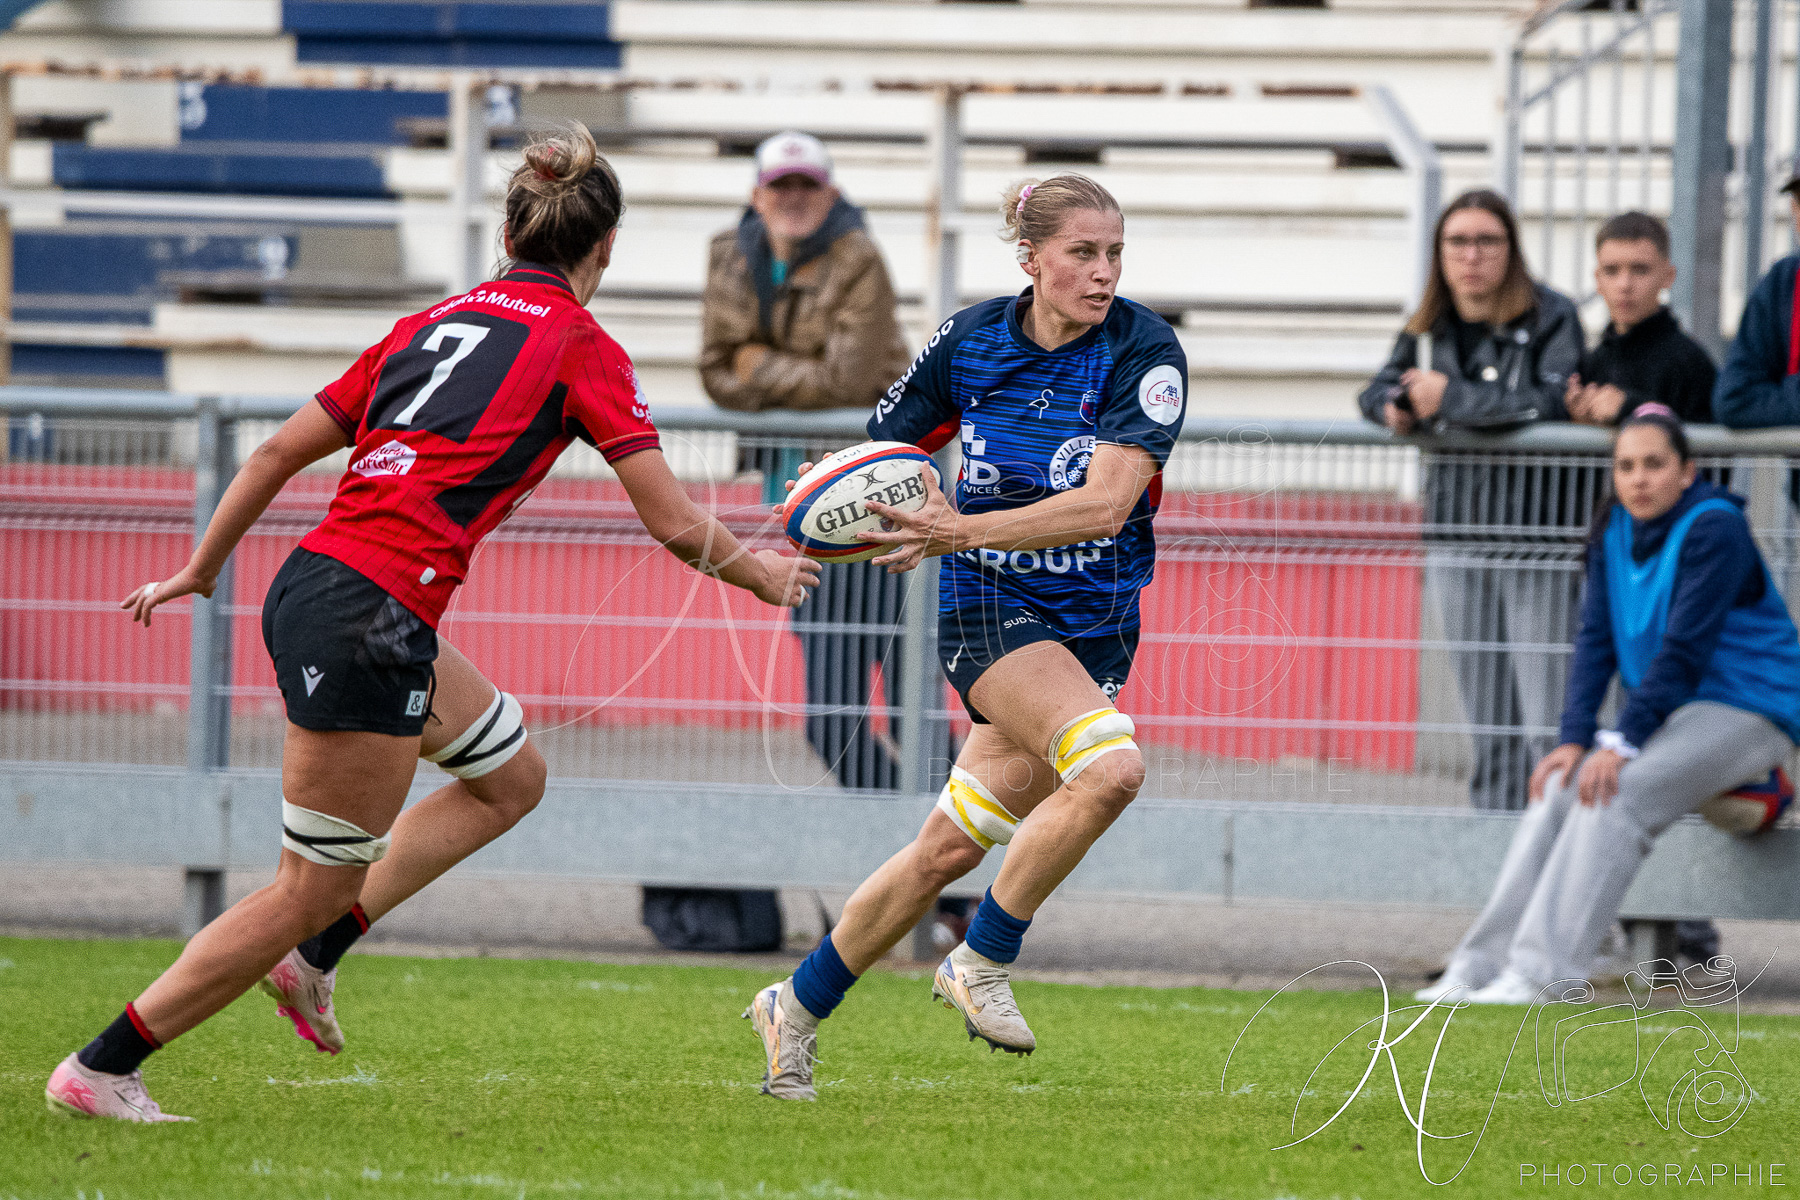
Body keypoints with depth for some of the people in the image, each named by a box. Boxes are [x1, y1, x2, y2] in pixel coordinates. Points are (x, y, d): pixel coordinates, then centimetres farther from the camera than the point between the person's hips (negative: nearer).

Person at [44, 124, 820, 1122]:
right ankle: (98, 1071, 3)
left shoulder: (436, 323, 18)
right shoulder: (580, 346, -1)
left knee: (511, 775, 24)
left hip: (306, 588, 8)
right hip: (366, 623, -8)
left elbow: (278, 452, 19)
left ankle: (311, 953, 16)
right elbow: (674, 525, -4)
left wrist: (200, 572, 29)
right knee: (314, 887, 1)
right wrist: (763, 574, 15)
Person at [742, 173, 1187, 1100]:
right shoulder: (970, 341, -6)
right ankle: (981, 962, -14)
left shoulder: (1144, 352, -13)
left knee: (950, 848, 2)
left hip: (1097, 624, 2)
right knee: (1109, 764, -29)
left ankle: (797, 1008, 20)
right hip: (991, 607, -2)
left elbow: (1106, 505, -22)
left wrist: (964, 530, -32)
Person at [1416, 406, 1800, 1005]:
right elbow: (1597, 640, 2)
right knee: (1560, 787, -14)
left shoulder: (1715, 529, -16)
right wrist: (1575, 737, -13)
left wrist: (1623, 743, -28)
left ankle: (1543, 972, -35)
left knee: (1616, 793, -28)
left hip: (1747, 710, -7)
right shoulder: (1615, 532, 7)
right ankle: (1482, 966, -18)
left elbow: (1684, 651, -22)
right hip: (1667, 712, 7)